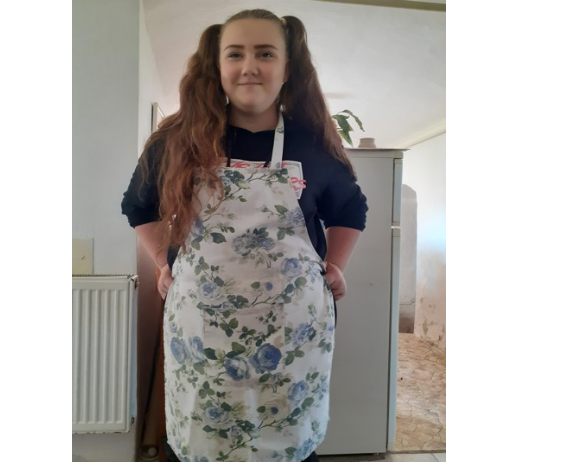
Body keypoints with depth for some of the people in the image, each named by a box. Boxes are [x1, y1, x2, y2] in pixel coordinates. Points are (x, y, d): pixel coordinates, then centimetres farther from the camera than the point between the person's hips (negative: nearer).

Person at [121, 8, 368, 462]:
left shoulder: (313, 143, -4)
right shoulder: (179, 140, -4)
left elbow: (351, 209, 13)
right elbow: (139, 206, 13)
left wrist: (333, 268, 5)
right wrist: (165, 262, 6)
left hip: (293, 328, 0)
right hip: (199, 328, 1)